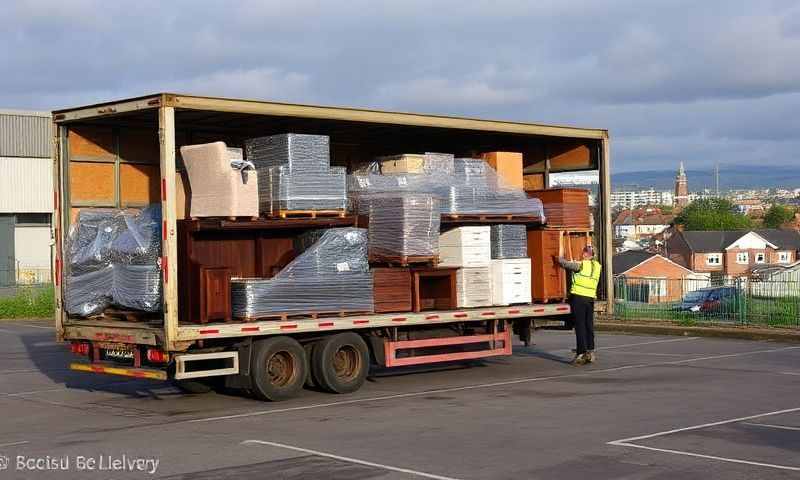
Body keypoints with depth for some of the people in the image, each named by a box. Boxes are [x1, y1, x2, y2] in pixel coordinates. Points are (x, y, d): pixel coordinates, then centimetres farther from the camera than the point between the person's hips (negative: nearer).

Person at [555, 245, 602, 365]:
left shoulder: (580, 265, -9)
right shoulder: (597, 266, 9)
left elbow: (564, 263, -9)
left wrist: (559, 258, 10)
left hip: (578, 297, -6)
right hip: (590, 298, 6)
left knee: (580, 326, -4)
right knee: (589, 326, 12)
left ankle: (581, 354, -6)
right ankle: (590, 351, 13)